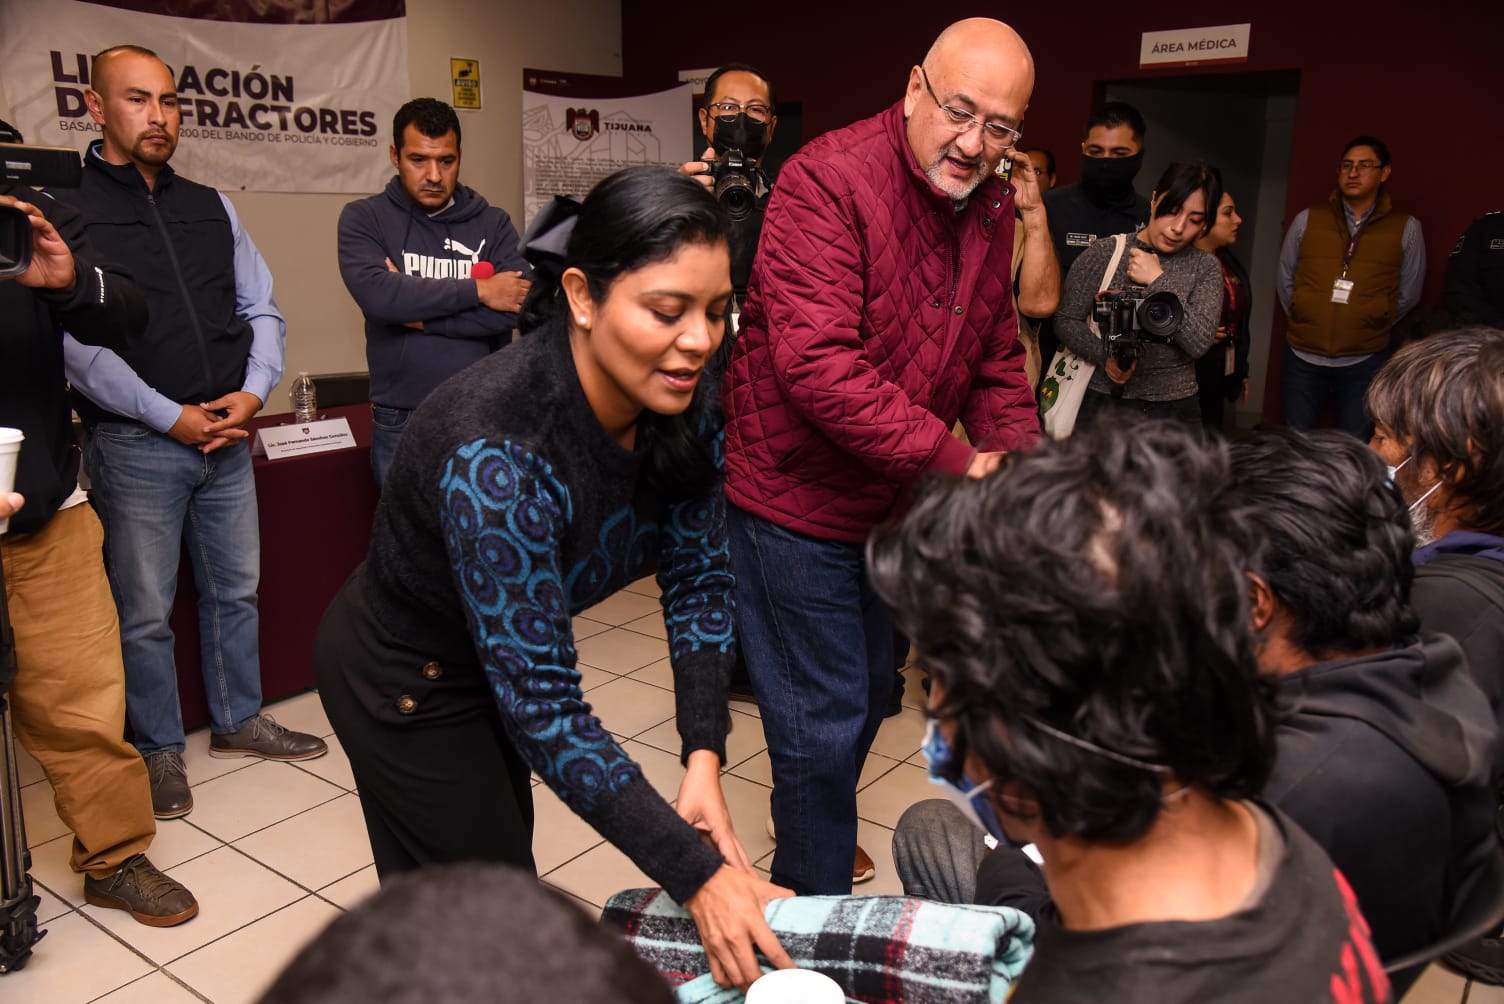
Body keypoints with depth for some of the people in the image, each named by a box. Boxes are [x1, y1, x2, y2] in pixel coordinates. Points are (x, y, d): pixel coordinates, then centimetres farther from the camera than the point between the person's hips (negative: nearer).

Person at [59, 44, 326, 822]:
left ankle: (238, 721, 31)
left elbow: (261, 310, 11)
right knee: (144, 611, 5)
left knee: (236, 589, 14)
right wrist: (171, 417, -16)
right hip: (135, 444, -5)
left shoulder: (211, 208, 11)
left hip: (228, 437, 5)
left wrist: (254, 391, -6)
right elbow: (76, 343, -13)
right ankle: (159, 750, 22)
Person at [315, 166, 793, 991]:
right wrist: (698, 875, -35)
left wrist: (705, 756, -19)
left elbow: (699, 576, -9)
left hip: (504, 659, 6)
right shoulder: (497, 453, -38)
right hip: (404, 676, -6)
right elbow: (542, 706, -36)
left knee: (502, 870, 25)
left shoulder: (683, 401, -19)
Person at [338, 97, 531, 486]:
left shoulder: (493, 224, 4)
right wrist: (477, 290, -13)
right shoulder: (364, 218, 2)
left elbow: (519, 307, -11)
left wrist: (415, 310, -12)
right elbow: (374, 292, -17)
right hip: (401, 424, -1)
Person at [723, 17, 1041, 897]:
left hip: (895, 505, 8)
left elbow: (996, 360, 12)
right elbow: (817, 364, -32)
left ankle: (816, 840, 50)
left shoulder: (993, 211, 3)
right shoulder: (828, 181, -22)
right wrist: (957, 461, -28)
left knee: (868, 693, 24)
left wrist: (1019, 458, -7)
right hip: (796, 497, -8)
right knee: (823, 719, 1)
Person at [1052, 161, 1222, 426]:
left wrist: (1158, 281, -11)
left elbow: (1199, 343, -9)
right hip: (1104, 404, -1)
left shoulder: (1205, 268, 4)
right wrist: (1104, 356, -16)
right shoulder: (1103, 254, -1)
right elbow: (1066, 320, 0)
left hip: (1174, 410, 2)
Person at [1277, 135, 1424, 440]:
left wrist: (1374, 325, 8)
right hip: (1303, 358, 1)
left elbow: (1408, 294, 8)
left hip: (1365, 363, -1)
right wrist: (1304, 322, 10)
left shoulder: (1406, 228, -1)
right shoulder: (1307, 220, 1)